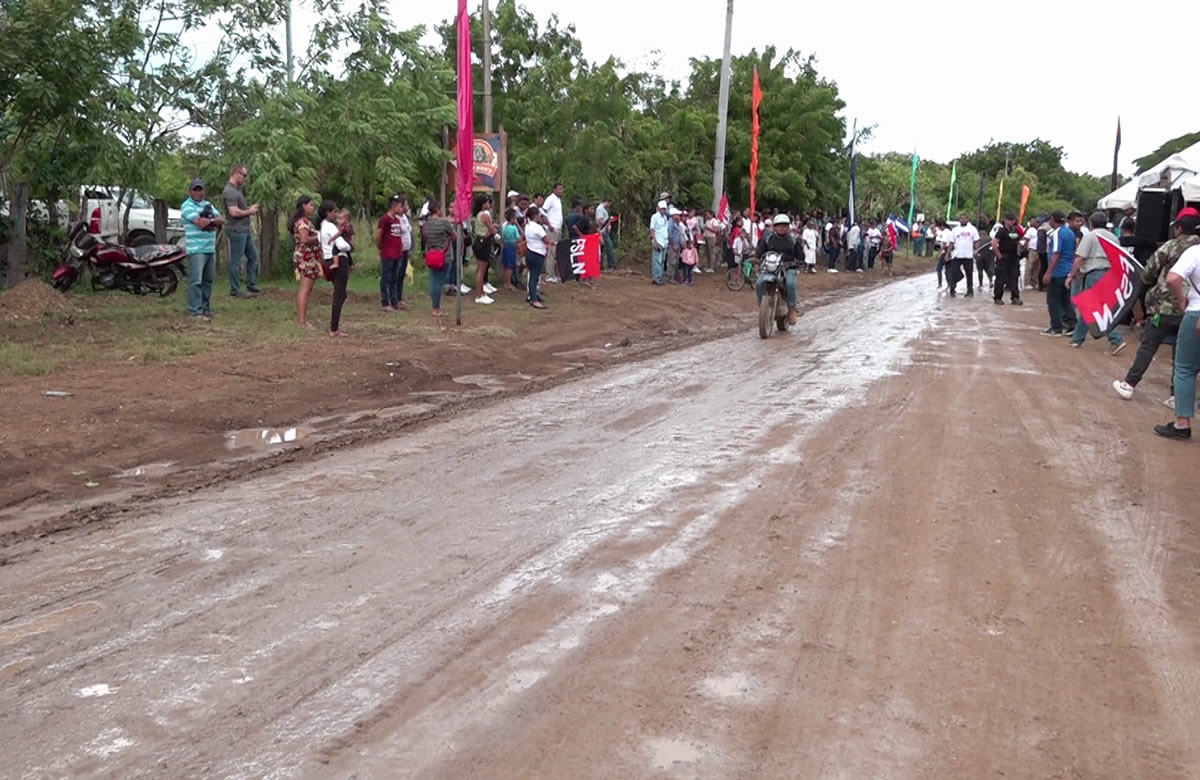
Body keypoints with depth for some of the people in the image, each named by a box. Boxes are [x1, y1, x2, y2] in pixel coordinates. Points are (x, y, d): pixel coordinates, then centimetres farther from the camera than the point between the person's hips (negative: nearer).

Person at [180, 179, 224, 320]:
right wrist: (212, 220, 1)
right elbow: (200, 223, -16)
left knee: (208, 281, 10)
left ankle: (206, 308, 19)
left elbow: (221, 220, 8)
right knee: (195, 281, -8)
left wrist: (207, 221, -9)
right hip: (196, 249, -7)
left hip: (210, 249, 7)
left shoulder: (208, 205, 19)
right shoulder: (187, 206, -4)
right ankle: (196, 311, -9)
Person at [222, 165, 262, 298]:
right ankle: (235, 291, 4)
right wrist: (249, 212, -11)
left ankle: (252, 287, 20)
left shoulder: (236, 189, 16)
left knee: (253, 256, 14)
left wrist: (250, 208, 9)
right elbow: (234, 212, -25)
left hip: (245, 230, 10)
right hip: (237, 230, -10)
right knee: (236, 262, -3)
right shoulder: (229, 191, -16)